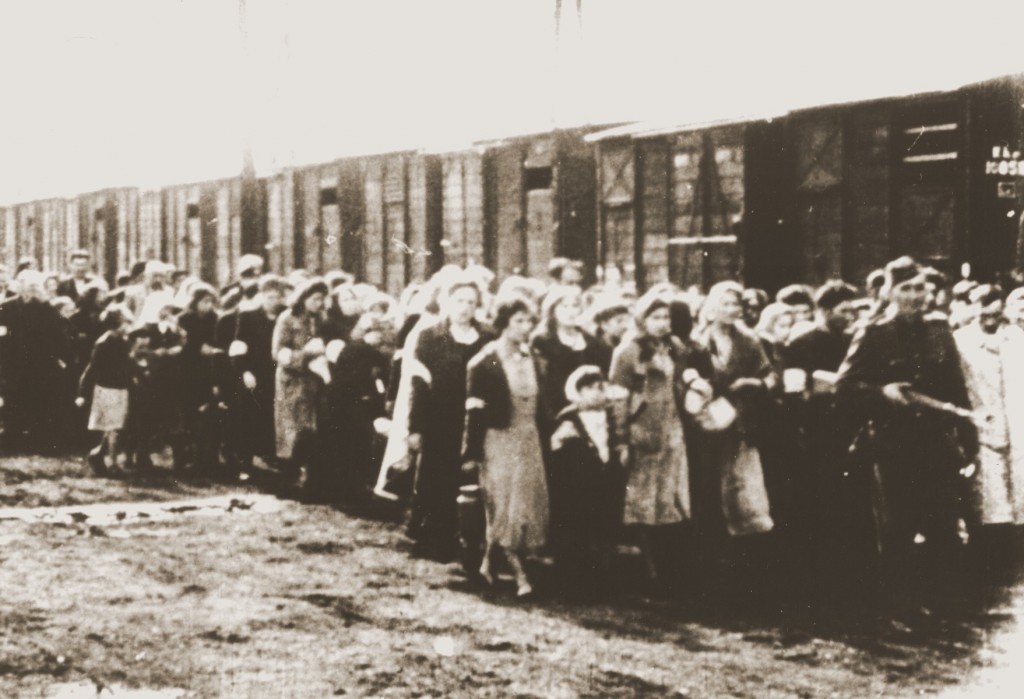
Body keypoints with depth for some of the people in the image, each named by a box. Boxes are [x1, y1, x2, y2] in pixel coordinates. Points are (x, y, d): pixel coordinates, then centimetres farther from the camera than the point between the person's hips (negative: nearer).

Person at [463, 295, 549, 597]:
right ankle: (520, 575, -8)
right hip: (499, 441, -6)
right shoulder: (485, 362, -10)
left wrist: (544, 441, 9)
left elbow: (537, 402, 13)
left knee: (527, 504, 6)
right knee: (506, 506, -8)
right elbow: (475, 409, -10)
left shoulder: (530, 357, 8)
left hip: (528, 442, 6)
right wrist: (473, 452, -12)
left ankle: (489, 562, 21)